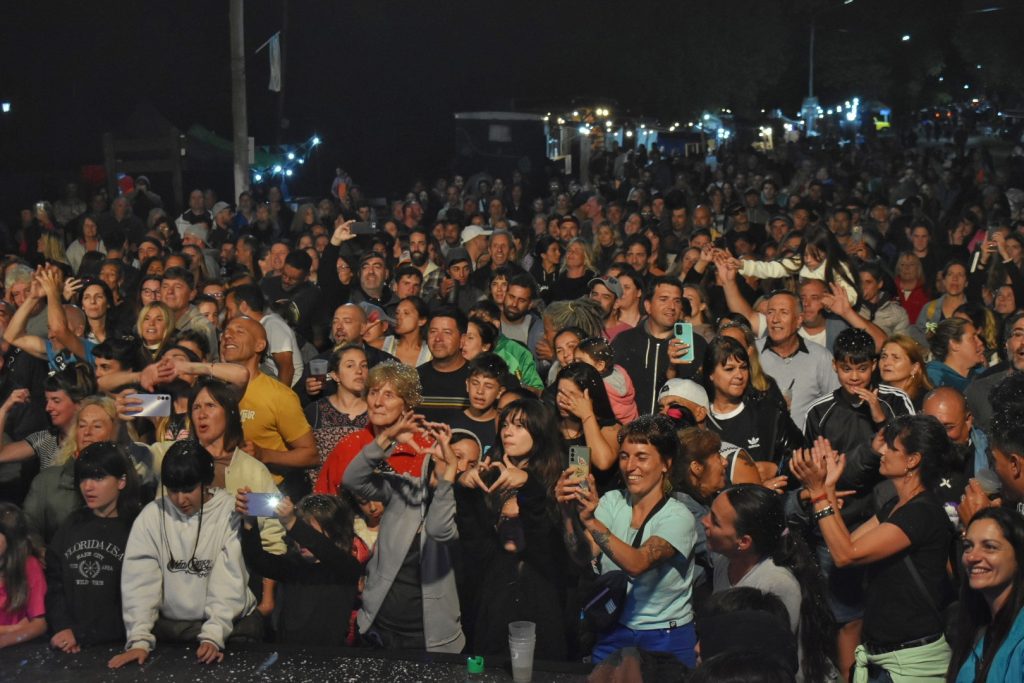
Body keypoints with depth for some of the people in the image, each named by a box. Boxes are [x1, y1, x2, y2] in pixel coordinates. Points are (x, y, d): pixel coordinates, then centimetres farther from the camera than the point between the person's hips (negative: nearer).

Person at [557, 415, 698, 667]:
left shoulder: (678, 516, -13)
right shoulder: (612, 501, 2)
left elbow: (636, 564, -30)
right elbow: (585, 555, -13)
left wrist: (591, 522, -40)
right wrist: (569, 512, -30)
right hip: (613, 634, 4)